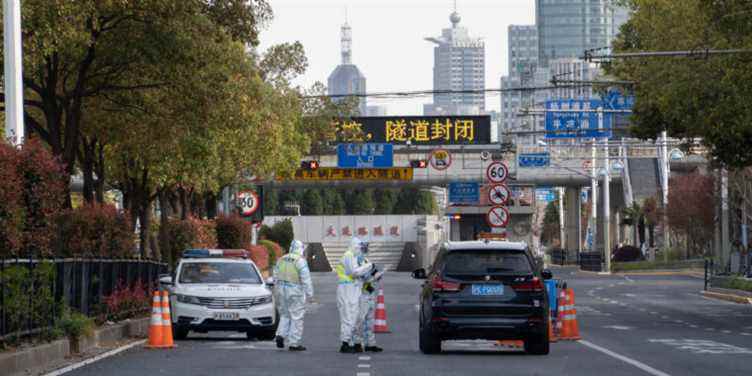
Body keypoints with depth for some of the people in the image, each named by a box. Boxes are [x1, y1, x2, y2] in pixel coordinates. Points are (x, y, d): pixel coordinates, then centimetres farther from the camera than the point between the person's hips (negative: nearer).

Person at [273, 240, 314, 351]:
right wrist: (310, 294, -9)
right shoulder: (300, 261, -11)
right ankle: (294, 343, 1)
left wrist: (277, 292, 23)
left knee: (285, 315, 18)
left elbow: (276, 277, 15)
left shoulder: (282, 260, 10)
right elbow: (306, 279, -14)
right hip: (296, 292, -6)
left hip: (282, 290, 6)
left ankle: (280, 335, -3)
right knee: (296, 317, 1)